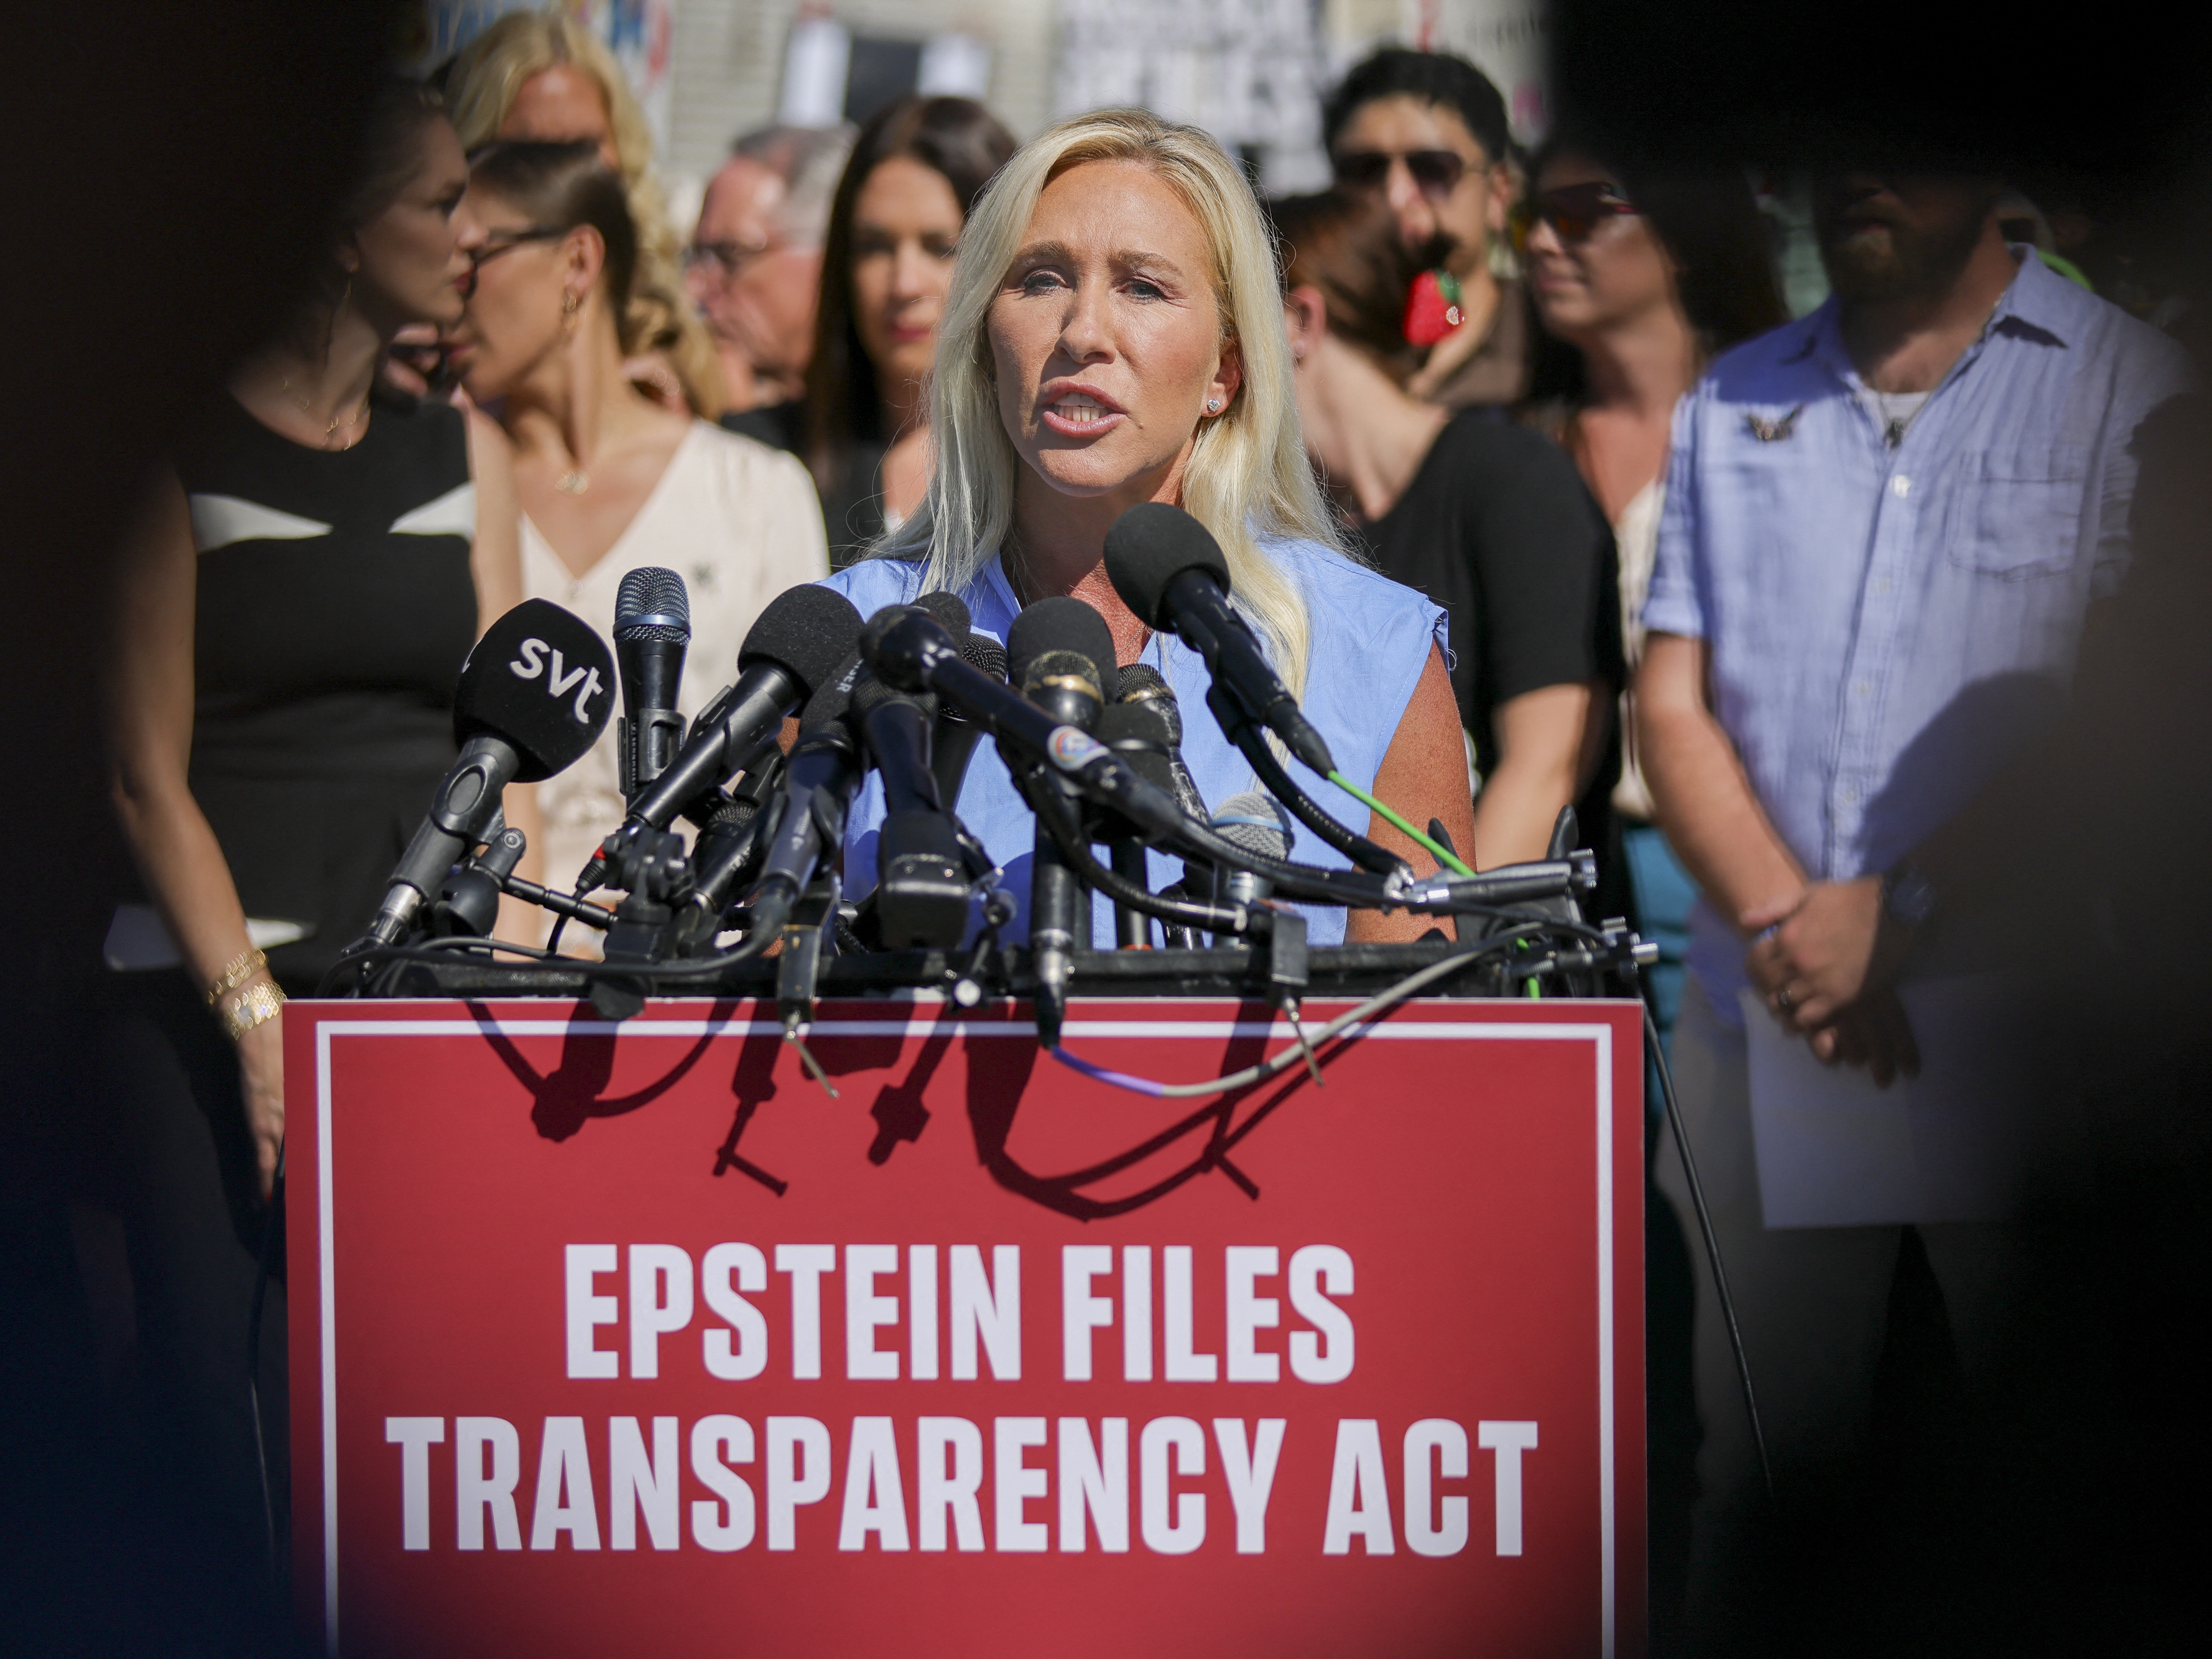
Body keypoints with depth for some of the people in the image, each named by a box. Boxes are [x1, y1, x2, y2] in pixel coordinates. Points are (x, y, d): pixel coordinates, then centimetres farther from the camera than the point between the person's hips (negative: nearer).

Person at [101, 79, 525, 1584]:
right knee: (231, 1409, -7)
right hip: (214, 997, -4)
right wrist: (259, 1020, -12)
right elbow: (151, 773, -6)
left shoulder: (461, 454, 12)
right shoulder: (188, 455, -3)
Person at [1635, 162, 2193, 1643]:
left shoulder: (2133, 386, 1)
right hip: (1766, 1023, 3)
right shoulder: (1733, 406, 16)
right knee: (1765, 1463, 4)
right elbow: (1673, 702, 9)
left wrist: (1899, 911, -12)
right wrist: (1785, 920, -8)